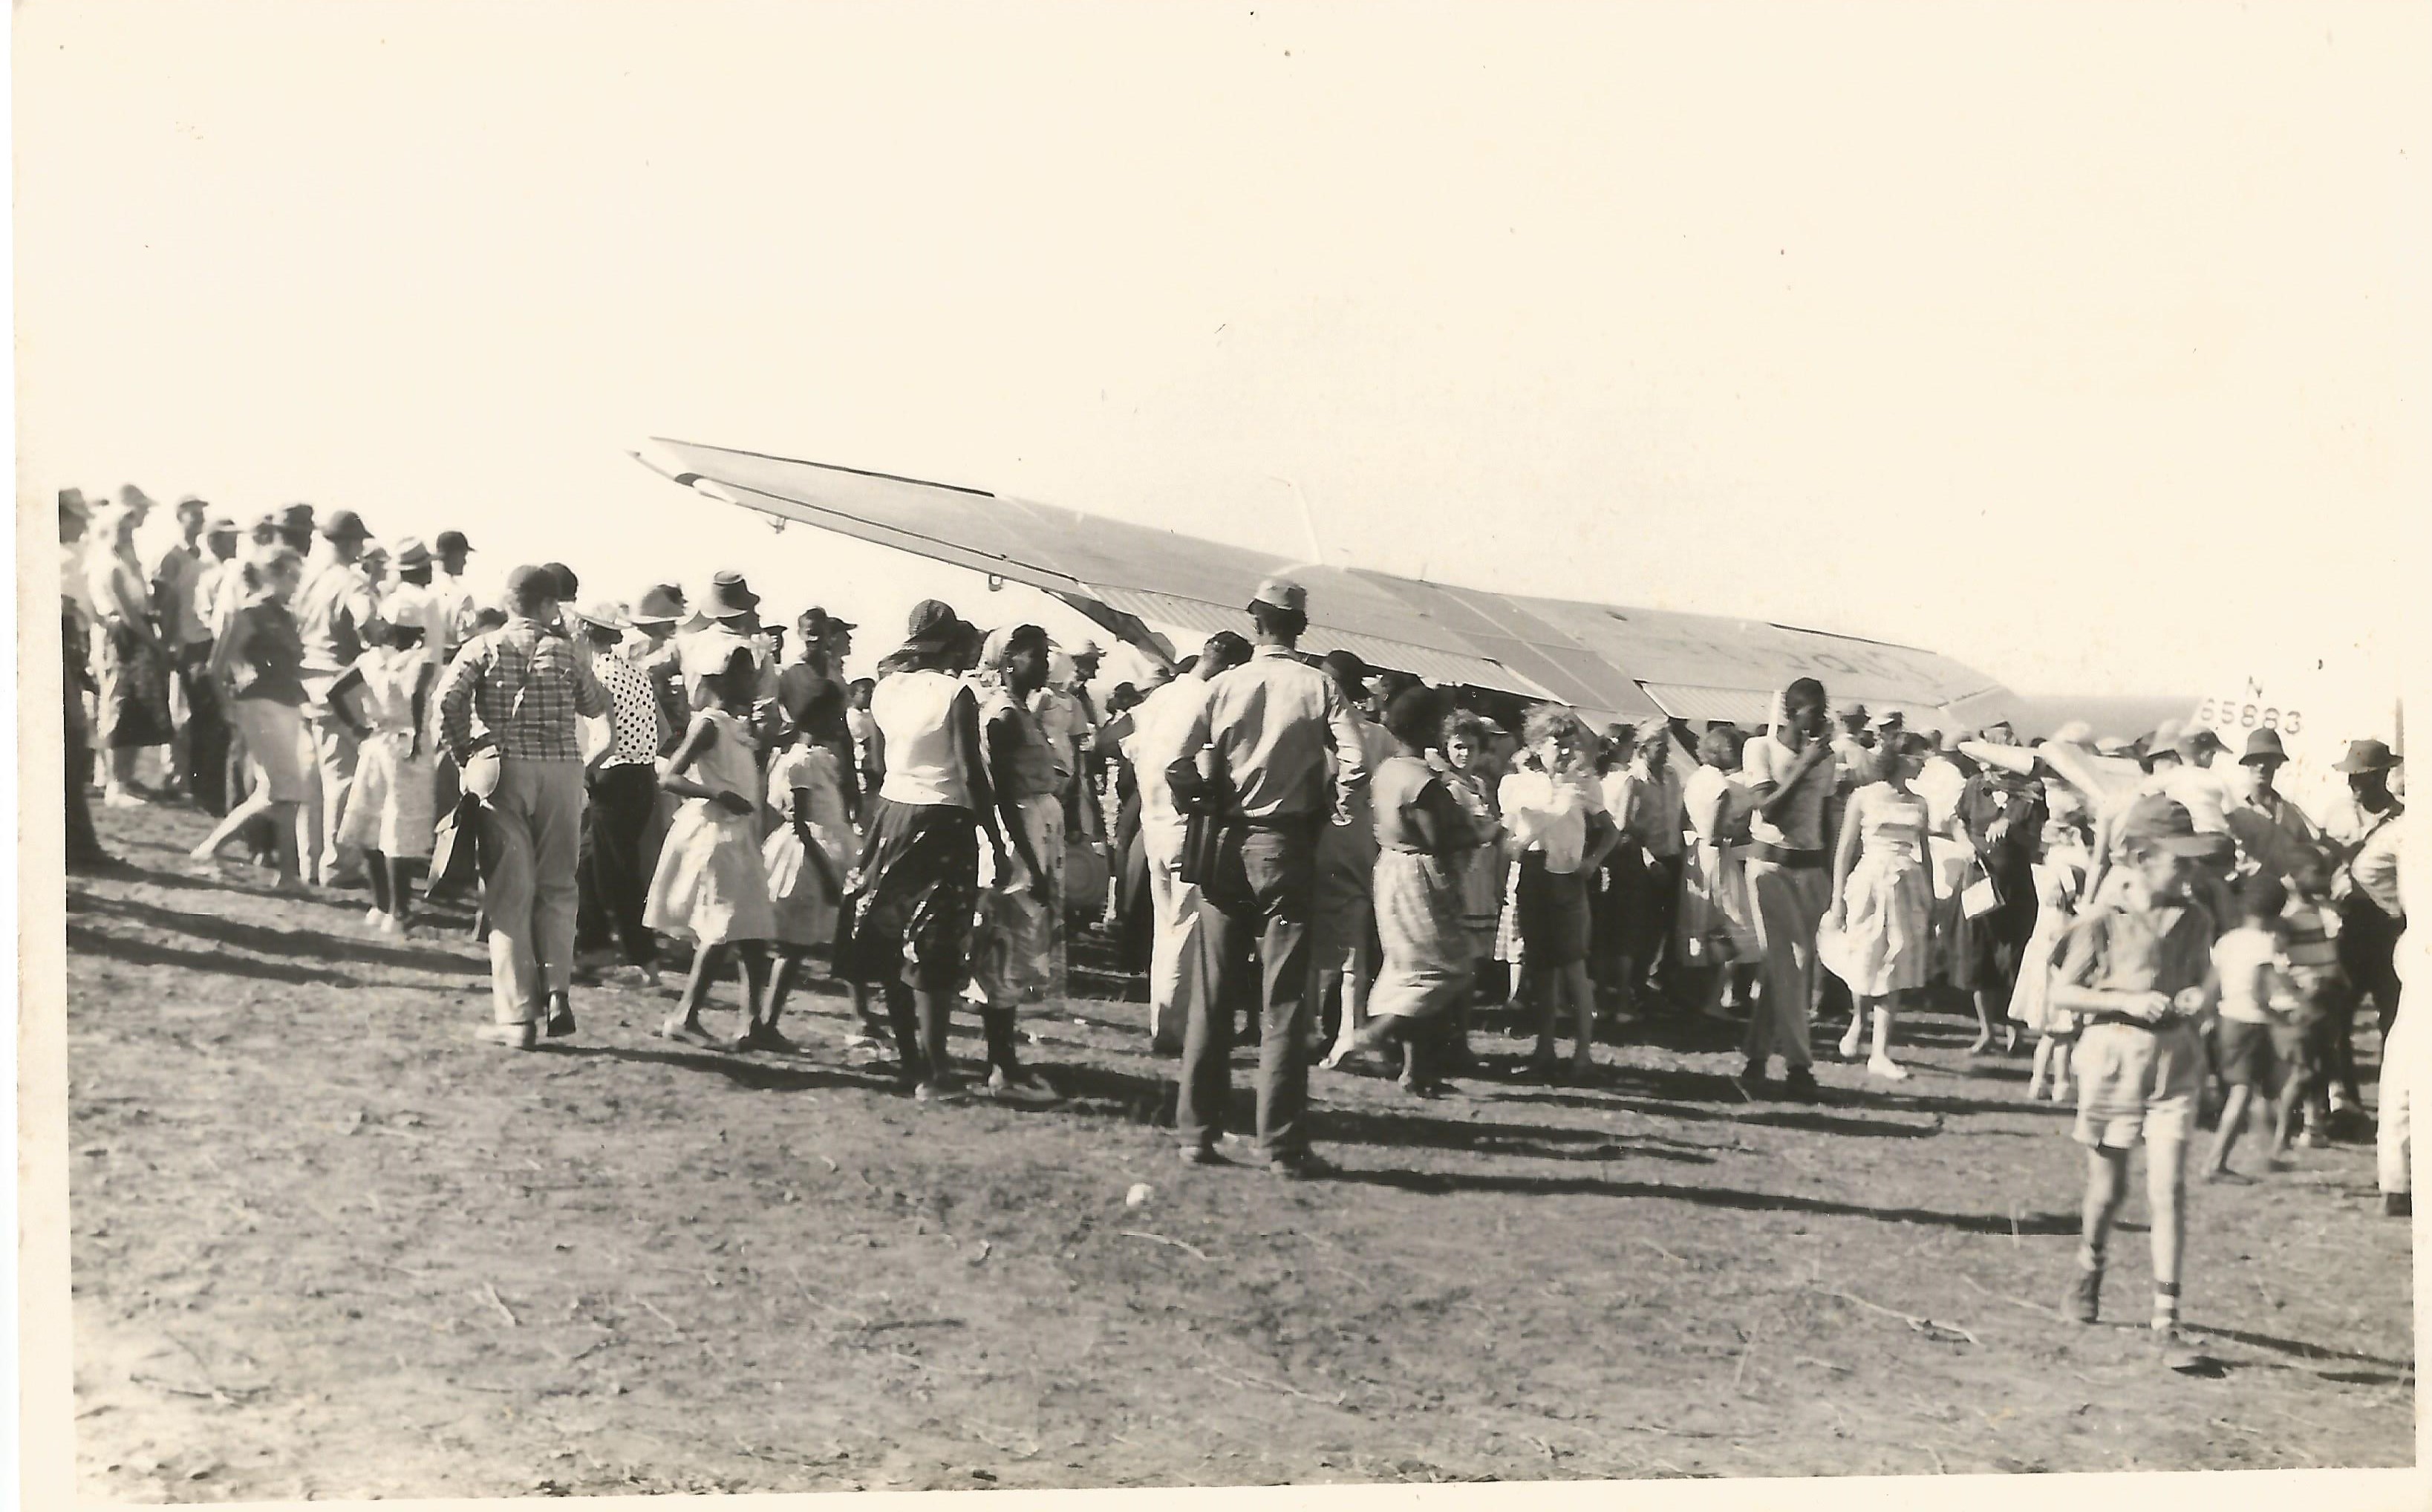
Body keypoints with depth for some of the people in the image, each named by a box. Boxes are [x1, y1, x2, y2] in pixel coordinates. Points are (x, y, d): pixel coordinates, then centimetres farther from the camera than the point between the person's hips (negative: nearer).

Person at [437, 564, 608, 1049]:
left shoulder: (483, 648, 3)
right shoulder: (564, 651, 5)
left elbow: (447, 700, -9)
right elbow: (596, 705, 14)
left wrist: (464, 753, 2)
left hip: (503, 771, -1)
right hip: (562, 770, 1)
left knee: (509, 894, 2)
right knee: (557, 887, 15)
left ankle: (517, 1016, 1)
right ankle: (558, 990, -1)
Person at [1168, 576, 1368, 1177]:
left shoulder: (1225, 685, 0)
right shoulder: (1317, 687, -5)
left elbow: (1180, 766, -6)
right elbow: (1356, 764, -15)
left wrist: (1201, 813, 10)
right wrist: (1333, 807, 2)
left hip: (1228, 847, 2)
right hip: (1287, 846, -2)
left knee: (1214, 996, 10)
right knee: (1284, 1002, 2)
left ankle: (1197, 1132, 13)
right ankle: (1283, 1145, 2)